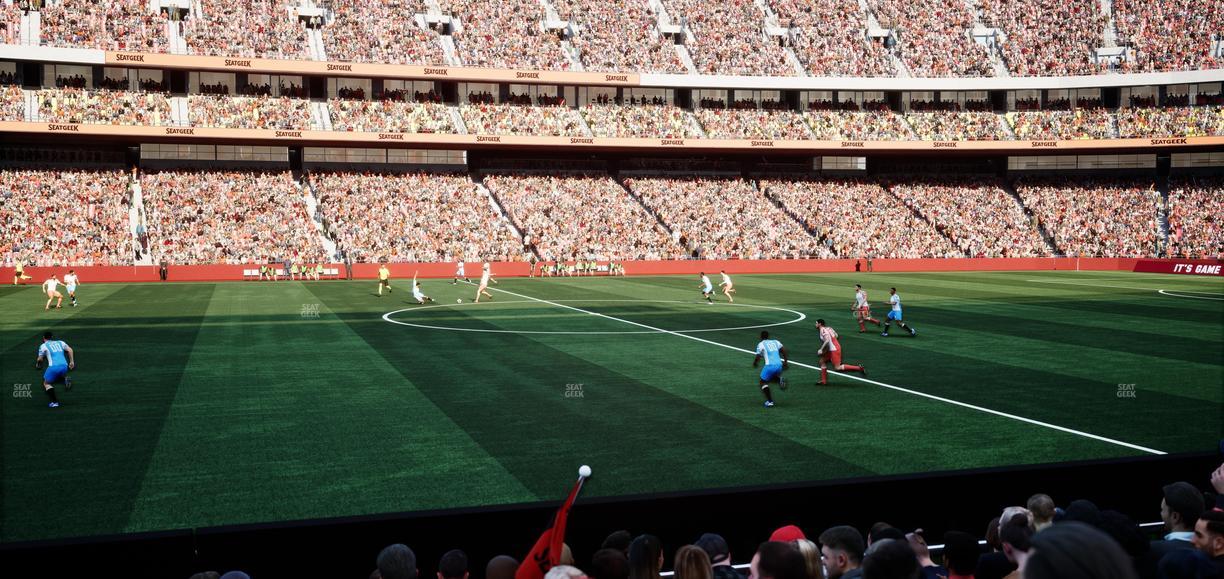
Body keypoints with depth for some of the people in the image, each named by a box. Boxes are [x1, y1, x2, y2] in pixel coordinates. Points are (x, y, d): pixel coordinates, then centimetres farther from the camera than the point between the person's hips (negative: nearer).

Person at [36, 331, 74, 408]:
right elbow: (69, 350, 12)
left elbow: (40, 359, 10)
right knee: (56, 379, 32)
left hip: (53, 367, -4)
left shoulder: (43, 346, 12)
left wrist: (37, 364, 31)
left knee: (46, 383, 16)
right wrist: (72, 361, 13)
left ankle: (55, 402, -3)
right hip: (64, 366, 4)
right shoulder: (60, 342, 23)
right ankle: (65, 379, -4)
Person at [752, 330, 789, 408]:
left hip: (770, 366, -5)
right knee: (771, 378, 32)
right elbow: (784, 350, 11)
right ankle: (780, 379, -2)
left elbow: (758, 357, 4)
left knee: (763, 382, 12)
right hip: (779, 365, 5)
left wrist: (754, 363, 24)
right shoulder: (775, 342, 21)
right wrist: (785, 361, 19)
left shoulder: (761, 344, 7)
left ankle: (770, 401, -2)